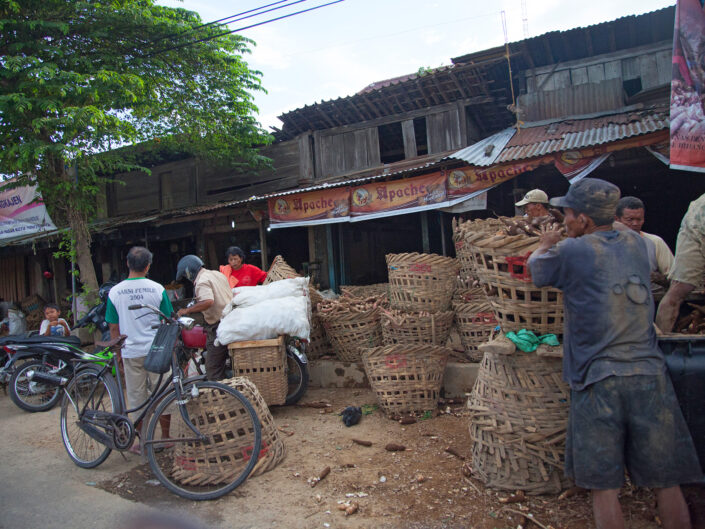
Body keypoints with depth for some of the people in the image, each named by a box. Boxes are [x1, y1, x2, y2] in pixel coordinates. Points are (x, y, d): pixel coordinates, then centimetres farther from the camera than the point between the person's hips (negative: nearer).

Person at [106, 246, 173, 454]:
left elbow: (114, 328, 2)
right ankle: (165, 438, 21)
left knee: (136, 398, 11)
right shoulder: (157, 289, -6)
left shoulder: (115, 292, -3)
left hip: (131, 352, 1)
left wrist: (118, 352, 14)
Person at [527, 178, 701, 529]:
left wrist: (545, 246, 33)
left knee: (604, 487, 7)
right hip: (649, 374, 5)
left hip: (599, 380, -4)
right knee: (667, 483, 13)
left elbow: (535, 269, 14)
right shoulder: (635, 243, 10)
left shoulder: (572, 251, -5)